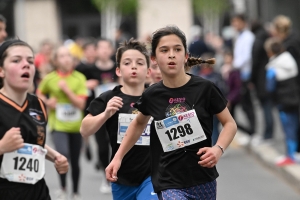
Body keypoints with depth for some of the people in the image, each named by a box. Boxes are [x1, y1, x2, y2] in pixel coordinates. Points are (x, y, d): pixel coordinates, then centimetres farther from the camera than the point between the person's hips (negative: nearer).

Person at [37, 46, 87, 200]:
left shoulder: (79, 78, -5)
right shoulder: (49, 79, -4)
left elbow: (81, 104, -10)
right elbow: (39, 94, 14)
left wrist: (67, 89, -19)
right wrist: (47, 102, -5)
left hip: (75, 125, 2)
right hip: (58, 124, -2)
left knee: (75, 161, 11)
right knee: (63, 154, -23)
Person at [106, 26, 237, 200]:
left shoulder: (204, 88, -8)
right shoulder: (152, 95, -2)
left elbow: (230, 123, 3)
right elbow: (139, 123, 19)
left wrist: (218, 149, -15)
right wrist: (118, 157, 15)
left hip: (204, 182, 1)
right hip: (170, 184, -1)